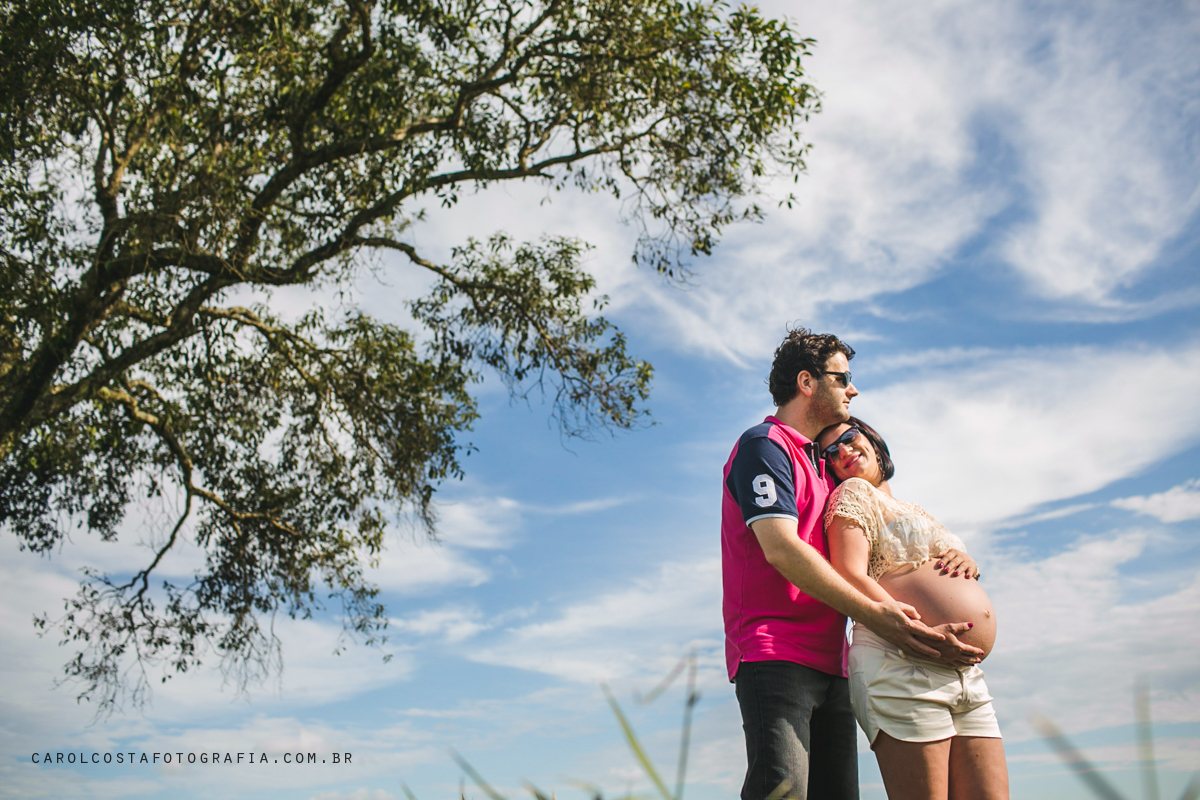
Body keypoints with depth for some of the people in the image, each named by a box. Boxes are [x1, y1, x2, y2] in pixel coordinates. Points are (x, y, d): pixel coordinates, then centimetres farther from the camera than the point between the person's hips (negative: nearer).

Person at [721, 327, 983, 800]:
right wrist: (872, 614, -23)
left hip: (829, 662, 9)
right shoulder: (764, 444, -2)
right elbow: (781, 548, -16)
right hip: (774, 655, -9)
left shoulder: (819, 463, 27)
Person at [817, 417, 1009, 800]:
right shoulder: (854, 493, 5)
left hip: (967, 676, 8)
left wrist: (968, 563, 4)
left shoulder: (916, 511, 29)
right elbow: (851, 578, -10)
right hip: (901, 664, -8)